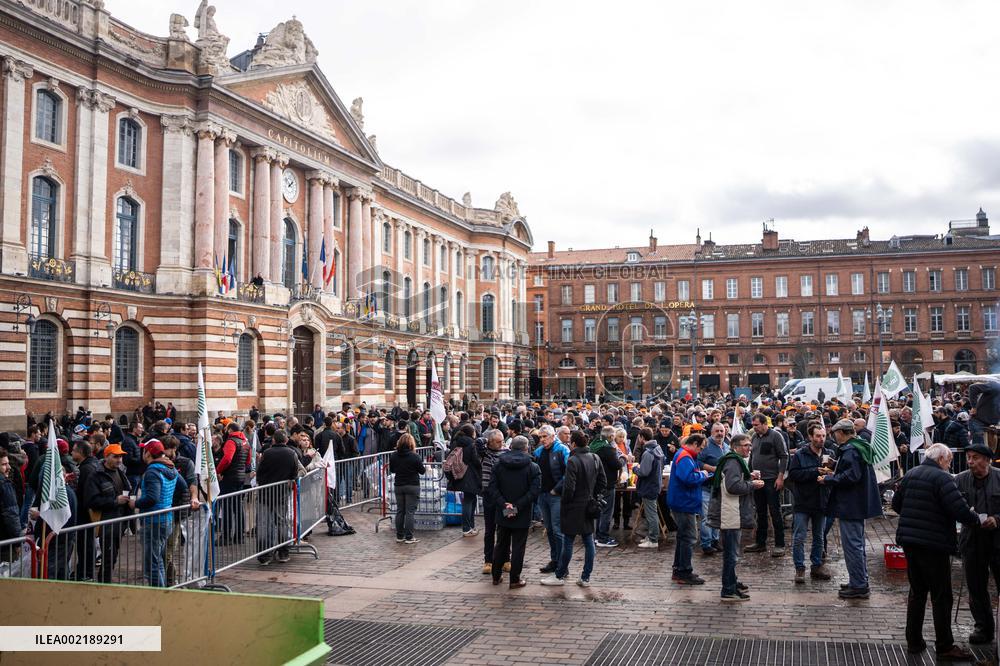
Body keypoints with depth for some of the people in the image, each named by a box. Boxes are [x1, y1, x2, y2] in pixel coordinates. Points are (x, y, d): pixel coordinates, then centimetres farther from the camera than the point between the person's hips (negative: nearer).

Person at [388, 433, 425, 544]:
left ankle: (399, 536, 16)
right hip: (412, 486, -4)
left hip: (399, 486, 4)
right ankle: (409, 537, 1)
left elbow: (391, 470, 10)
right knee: (410, 512, 0)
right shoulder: (414, 456, -15)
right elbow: (422, 471, -5)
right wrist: (425, 467, 16)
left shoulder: (393, 456, -2)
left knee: (400, 511, 12)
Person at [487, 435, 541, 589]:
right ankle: (515, 579, 9)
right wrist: (518, 506, -17)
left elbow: (492, 488, -7)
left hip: (502, 513, 3)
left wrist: (503, 504, -12)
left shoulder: (498, 464, 1)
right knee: (518, 547, 5)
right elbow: (534, 490, -17)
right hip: (522, 516, -3)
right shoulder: (532, 467, -7)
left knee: (501, 544, 16)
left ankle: (496, 576, 25)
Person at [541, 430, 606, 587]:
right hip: (589, 507, 7)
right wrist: (594, 496, 14)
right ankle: (586, 578, 15)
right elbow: (603, 482, 11)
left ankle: (560, 576, 15)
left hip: (574, 508, -7)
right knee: (588, 541, 9)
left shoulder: (573, 461, -18)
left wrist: (564, 504, -5)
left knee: (568, 542, 4)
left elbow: (569, 487, -19)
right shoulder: (595, 459, 4)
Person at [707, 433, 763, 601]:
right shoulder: (733, 463, -18)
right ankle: (729, 591, 0)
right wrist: (752, 484, -16)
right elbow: (733, 486, -28)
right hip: (730, 515, -11)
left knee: (731, 551, 22)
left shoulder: (736, 461, 18)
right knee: (731, 553, -5)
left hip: (734, 514, 11)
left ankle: (732, 582, 35)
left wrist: (749, 477, 11)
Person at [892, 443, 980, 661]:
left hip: (909, 541, 8)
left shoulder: (910, 474, 9)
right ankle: (944, 647, 8)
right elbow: (960, 510, -21)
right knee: (941, 596, 2)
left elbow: (896, 504, 15)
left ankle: (914, 641, 21)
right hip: (934, 544, -7)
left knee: (917, 591, 17)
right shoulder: (942, 478, -15)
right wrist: (976, 518, -3)